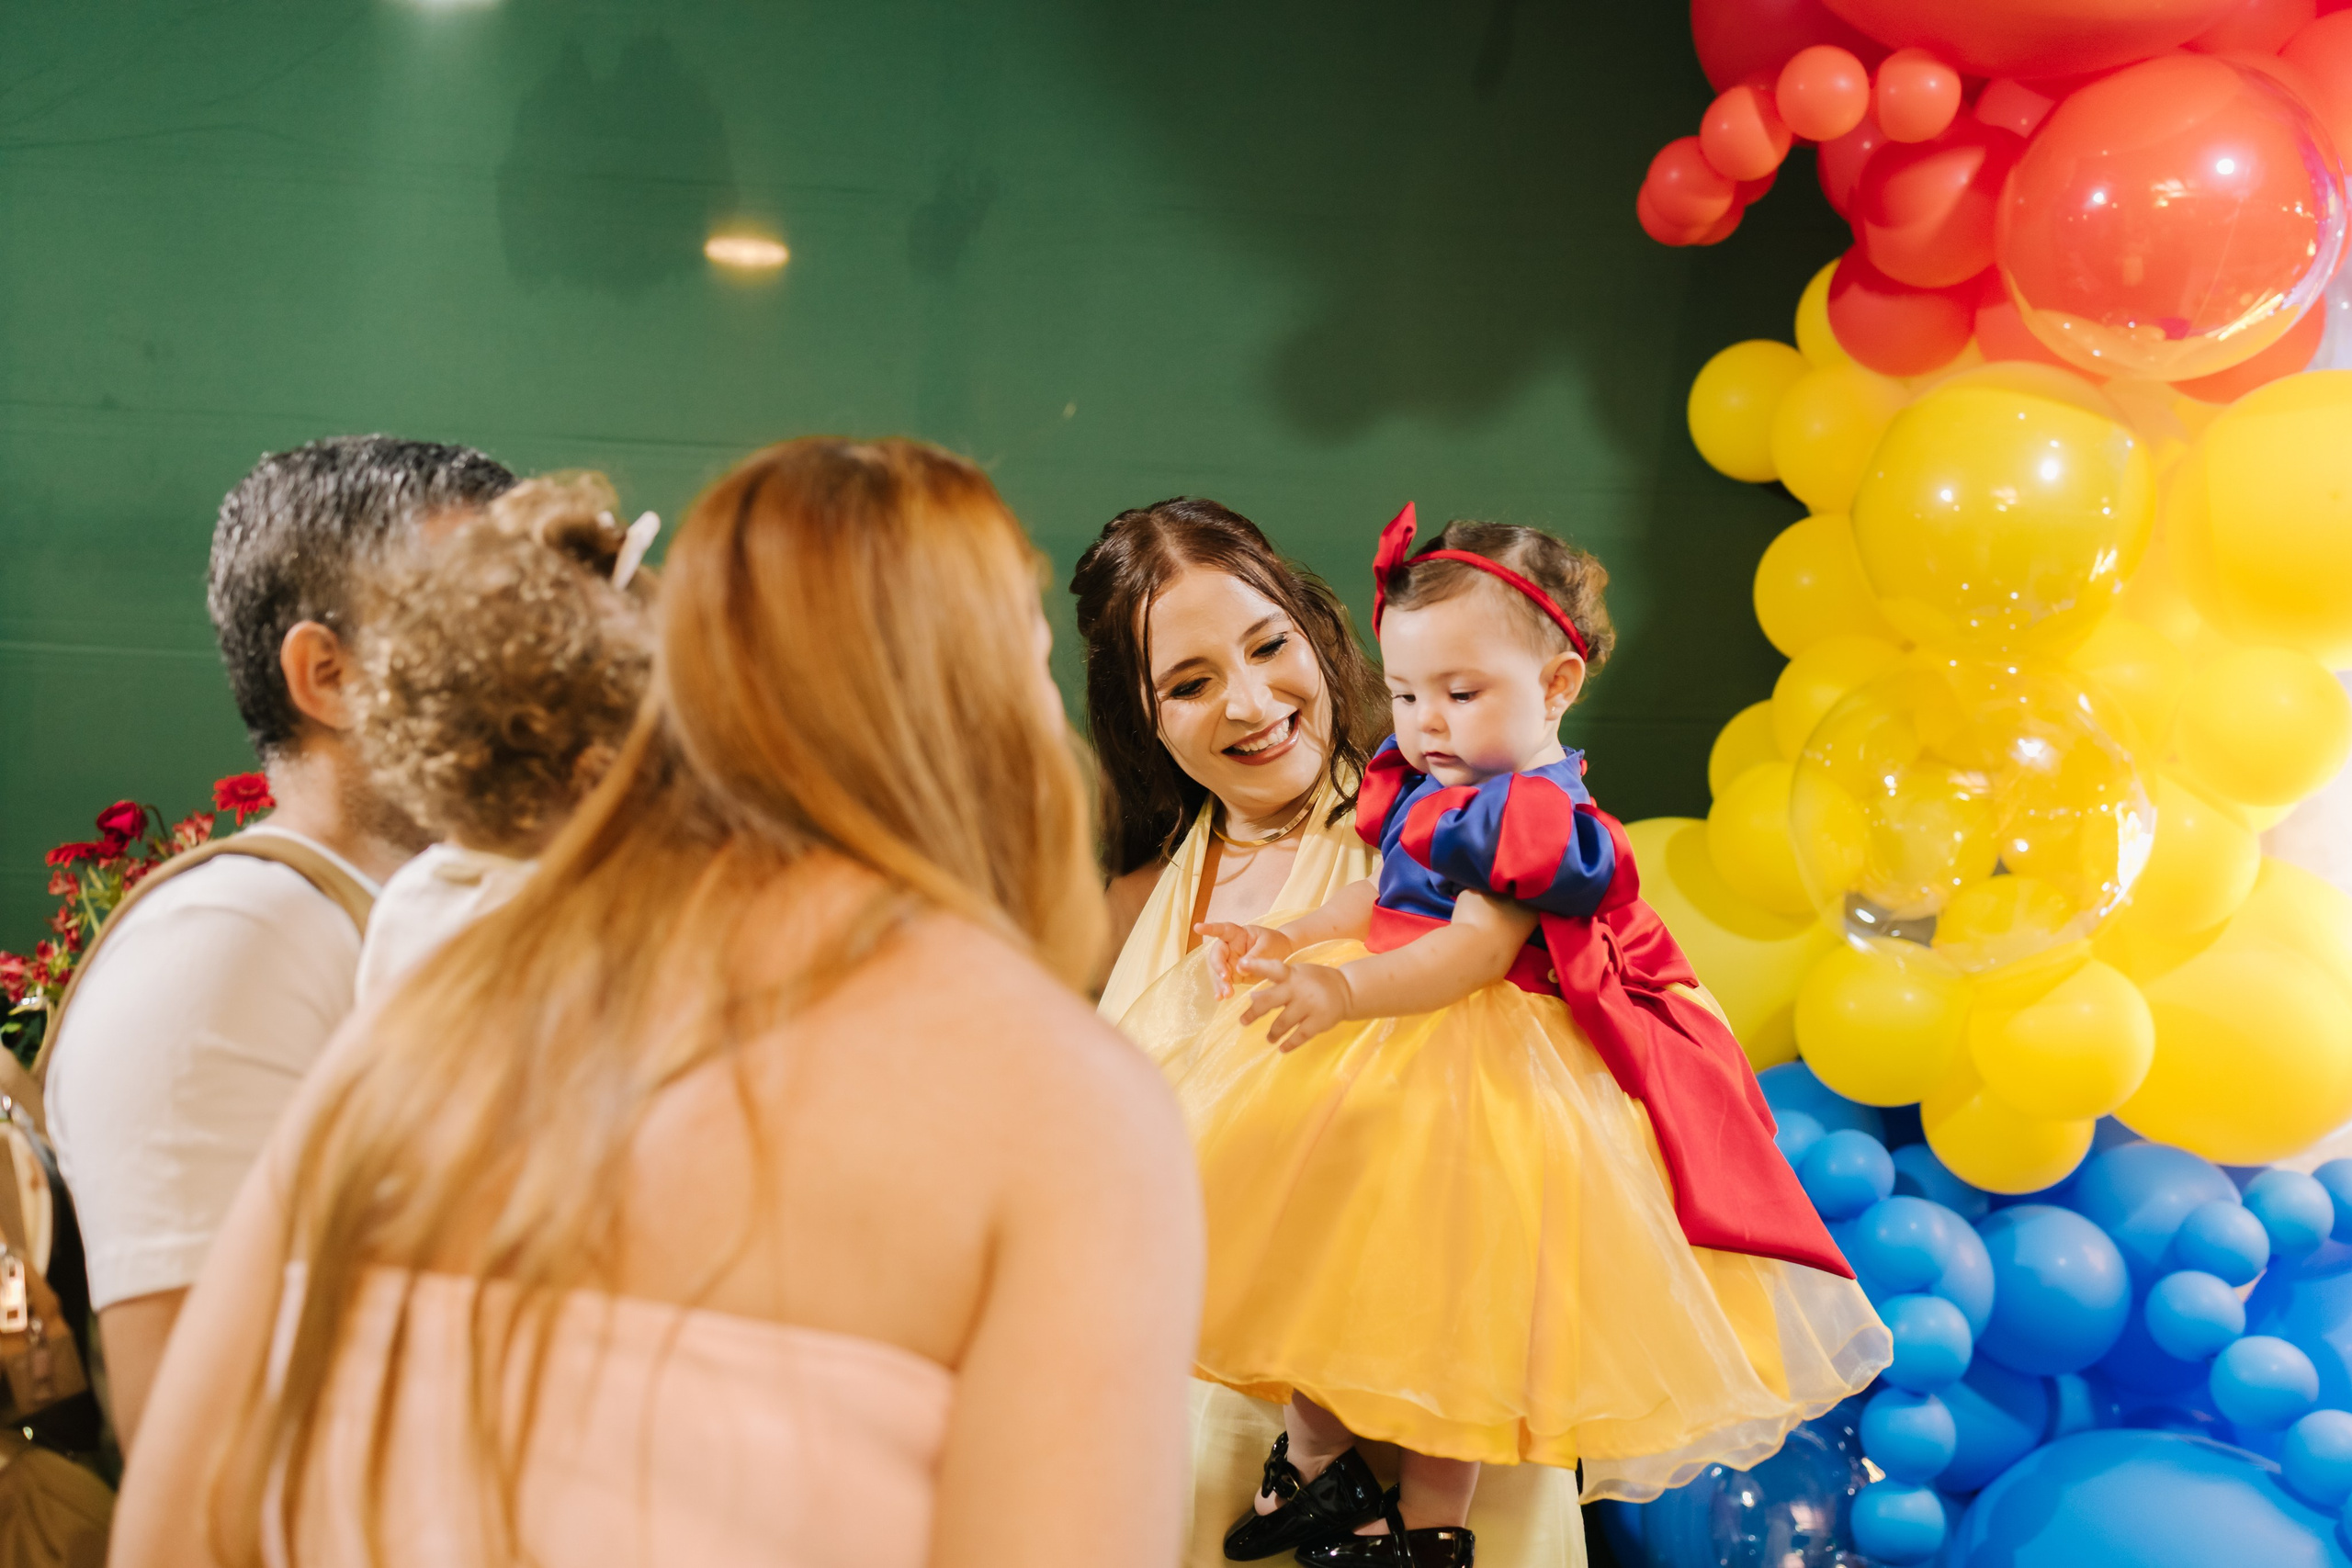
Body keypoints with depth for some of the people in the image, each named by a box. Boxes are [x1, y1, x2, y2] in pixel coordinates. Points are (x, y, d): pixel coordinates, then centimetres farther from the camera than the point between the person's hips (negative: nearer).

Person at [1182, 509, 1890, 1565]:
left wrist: (1346, 988, -39)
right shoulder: (1422, 790, 9)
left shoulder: (1536, 818, -19)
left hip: (1485, 1064, -9)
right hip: (1379, 1042, 9)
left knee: (1450, 1291, -1)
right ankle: (1315, 1457, 29)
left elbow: (1472, 951, -27)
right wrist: (1292, 943, 4)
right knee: (1311, 1265, 12)